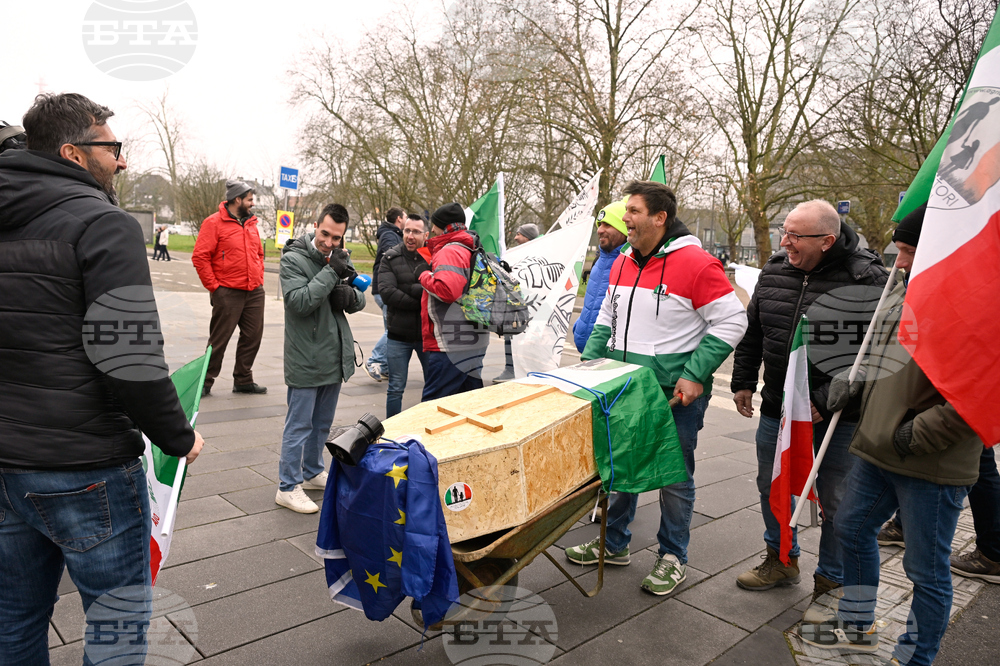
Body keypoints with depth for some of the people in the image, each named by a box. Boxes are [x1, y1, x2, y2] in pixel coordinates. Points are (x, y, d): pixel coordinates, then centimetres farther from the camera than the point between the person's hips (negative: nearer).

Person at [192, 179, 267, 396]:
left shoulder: (251, 223, 14)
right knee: (219, 339, 0)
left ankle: (243, 380, 21)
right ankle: (206, 382, 13)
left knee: (252, 337, 9)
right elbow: (200, 257, -11)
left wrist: (259, 280, 13)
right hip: (228, 294, -6)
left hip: (255, 292, 7)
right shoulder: (214, 223, -7)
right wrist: (214, 287, -11)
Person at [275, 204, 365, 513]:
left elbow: (360, 299, 10)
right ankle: (288, 487, 13)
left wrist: (350, 295, -13)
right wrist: (331, 272, -26)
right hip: (306, 358, -7)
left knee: (322, 423, 20)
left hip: (336, 356, 7)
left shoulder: (341, 257, 7)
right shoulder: (293, 259, -12)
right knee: (299, 425, 1)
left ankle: (312, 471, 37)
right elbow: (298, 301, -25)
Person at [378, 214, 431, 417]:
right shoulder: (390, 259, 1)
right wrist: (422, 303, -17)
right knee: (396, 388, 9)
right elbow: (387, 293, -13)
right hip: (399, 335, 0)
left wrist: (410, 289, -19)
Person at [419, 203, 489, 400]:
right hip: (474, 343, 10)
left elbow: (448, 289, -29)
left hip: (451, 345, -10)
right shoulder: (471, 250, 18)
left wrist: (425, 278, -10)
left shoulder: (449, 252, -14)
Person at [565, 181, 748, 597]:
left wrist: (695, 375, -19)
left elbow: (731, 321, -14)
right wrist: (589, 361, 9)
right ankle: (613, 544, 35)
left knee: (675, 476, 8)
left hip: (676, 394, -7)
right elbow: (607, 318, 19)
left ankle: (673, 558, 26)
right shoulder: (623, 263, 9)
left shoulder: (695, 263, -14)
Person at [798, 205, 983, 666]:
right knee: (852, 529, 22)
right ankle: (857, 628, 43)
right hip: (876, 451, 9)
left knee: (926, 569, 7)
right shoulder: (902, 290, 10)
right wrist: (852, 380, 4)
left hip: (931, 467, -9)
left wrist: (919, 436, -21)